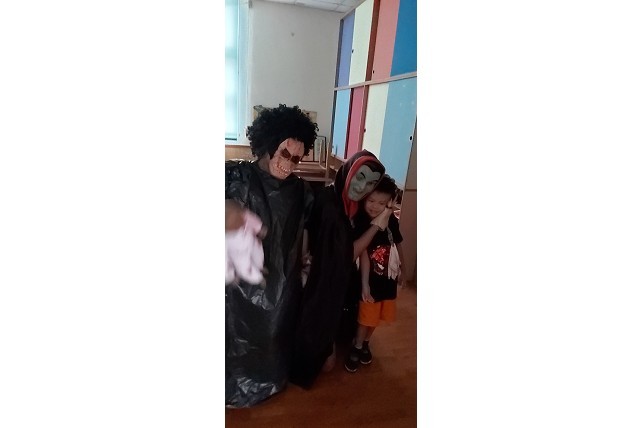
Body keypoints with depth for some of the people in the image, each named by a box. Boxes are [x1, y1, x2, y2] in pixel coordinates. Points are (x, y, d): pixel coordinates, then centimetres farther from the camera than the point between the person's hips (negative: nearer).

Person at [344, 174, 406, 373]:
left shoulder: (392, 222, -8)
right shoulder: (361, 223, -20)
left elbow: (398, 245, 8)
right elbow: (363, 254, -23)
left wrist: (402, 269, 17)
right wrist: (364, 283, -23)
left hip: (388, 279, 5)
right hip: (371, 280, -5)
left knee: (376, 318, 20)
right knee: (366, 317, 8)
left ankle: (365, 343, 45)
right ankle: (356, 348, 34)